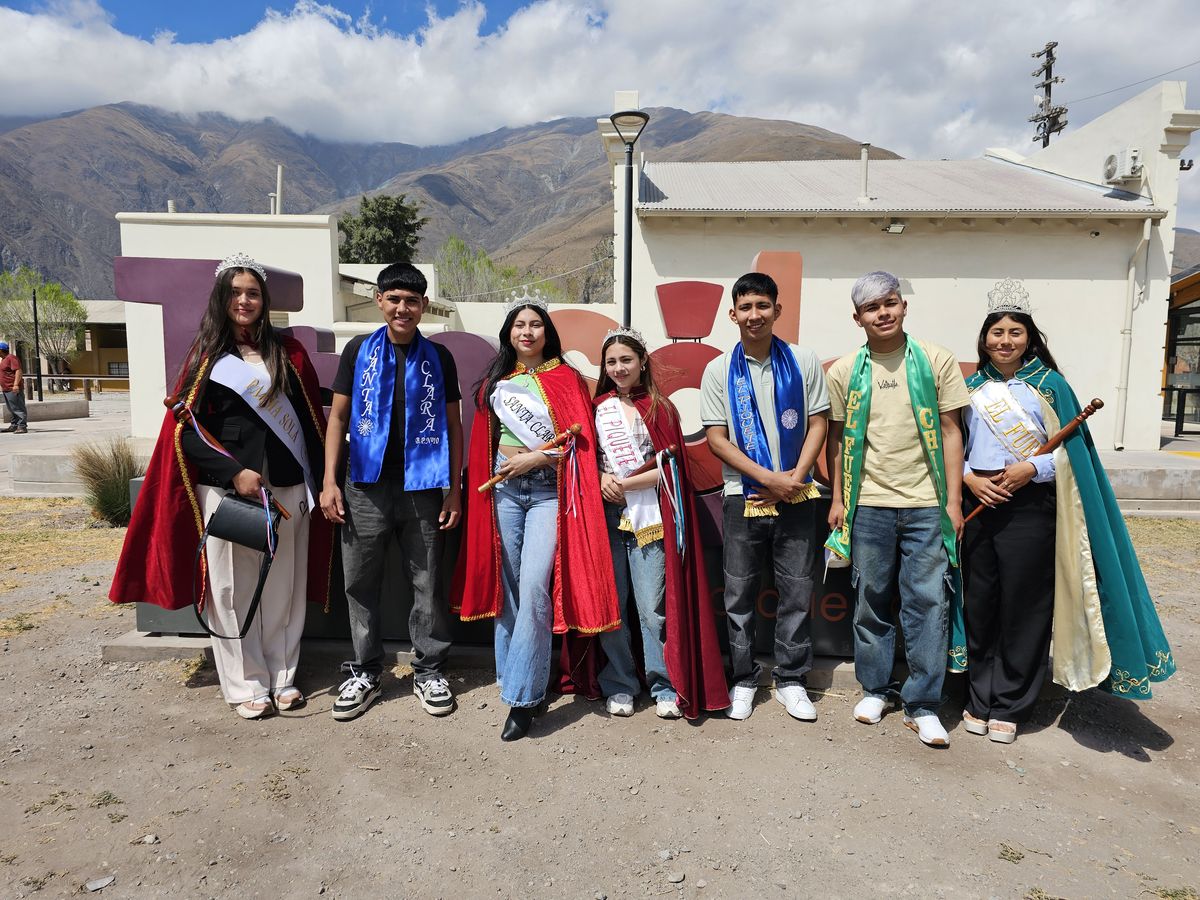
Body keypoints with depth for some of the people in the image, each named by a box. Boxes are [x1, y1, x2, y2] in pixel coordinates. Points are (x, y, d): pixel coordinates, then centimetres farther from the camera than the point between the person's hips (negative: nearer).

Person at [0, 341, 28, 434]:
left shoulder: (11, 357, -12)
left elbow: (18, 371, -21)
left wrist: (16, 384, -28)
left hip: (13, 389, -11)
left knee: (18, 409, -11)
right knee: (12, 409, 15)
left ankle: (22, 427, -13)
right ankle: (14, 426, 20)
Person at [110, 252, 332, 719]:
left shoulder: (287, 352, 8)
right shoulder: (207, 355, 4)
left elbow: (311, 417, 9)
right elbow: (186, 426, -1)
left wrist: (317, 481, 3)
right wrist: (233, 472, -13)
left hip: (287, 489, 2)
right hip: (226, 489, -1)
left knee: (283, 586, 7)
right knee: (232, 589, 3)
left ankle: (283, 676, 21)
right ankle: (247, 685, 16)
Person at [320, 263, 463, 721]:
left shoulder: (438, 357, 5)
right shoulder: (358, 350, 5)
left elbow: (453, 424, 7)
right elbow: (338, 416, 6)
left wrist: (454, 488, 1)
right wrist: (330, 482, -2)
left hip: (423, 489, 0)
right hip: (366, 488, 1)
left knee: (428, 584, 6)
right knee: (360, 583, 7)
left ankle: (429, 670, 21)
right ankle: (364, 672, 23)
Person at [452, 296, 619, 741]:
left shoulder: (566, 378, 3)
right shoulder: (496, 381, 13)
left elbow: (580, 440, -2)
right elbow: (484, 440, 17)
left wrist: (537, 457, -11)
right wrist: (488, 477, 9)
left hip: (548, 489, -3)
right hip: (504, 488, 4)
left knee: (534, 588, -13)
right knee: (507, 587, 7)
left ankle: (522, 696, -5)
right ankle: (513, 677, 21)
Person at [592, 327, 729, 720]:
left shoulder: (660, 408, 6)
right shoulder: (598, 408, 12)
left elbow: (670, 467, -1)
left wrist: (623, 484, -9)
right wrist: (602, 480, -8)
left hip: (649, 519, -2)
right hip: (607, 517, 2)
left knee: (653, 608, -2)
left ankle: (665, 688, 13)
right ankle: (618, 686, 18)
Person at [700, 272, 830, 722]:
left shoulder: (803, 361, 3)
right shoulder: (719, 371, 1)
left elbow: (818, 423, 3)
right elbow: (716, 438, -3)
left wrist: (796, 476, -10)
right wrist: (768, 478, -12)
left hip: (795, 495, 1)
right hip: (743, 496, 0)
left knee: (797, 590, 6)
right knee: (740, 593, 6)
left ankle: (791, 680, 21)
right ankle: (743, 680, 22)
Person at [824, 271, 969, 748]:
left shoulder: (936, 360, 2)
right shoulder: (844, 371, 5)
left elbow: (950, 432, 2)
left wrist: (954, 501, -2)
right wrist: (837, 499, 6)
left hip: (926, 503, -1)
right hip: (868, 503, 1)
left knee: (928, 602, 0)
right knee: (871, 599, 10)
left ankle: (922, 705, 13)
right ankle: (875, 688, 27)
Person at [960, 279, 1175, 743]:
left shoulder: (1048, 384, 1)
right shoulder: (972, 387, 10)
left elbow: (1073, 450, -1)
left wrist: (1032, 468, -16)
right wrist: (969, 477, -6)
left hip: (1028, 508, -3)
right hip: (976, 504, 3)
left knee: (1022, 609, 2)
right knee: (979, 605, 7)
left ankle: (1009, 707, 16)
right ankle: (980, 700, 20)